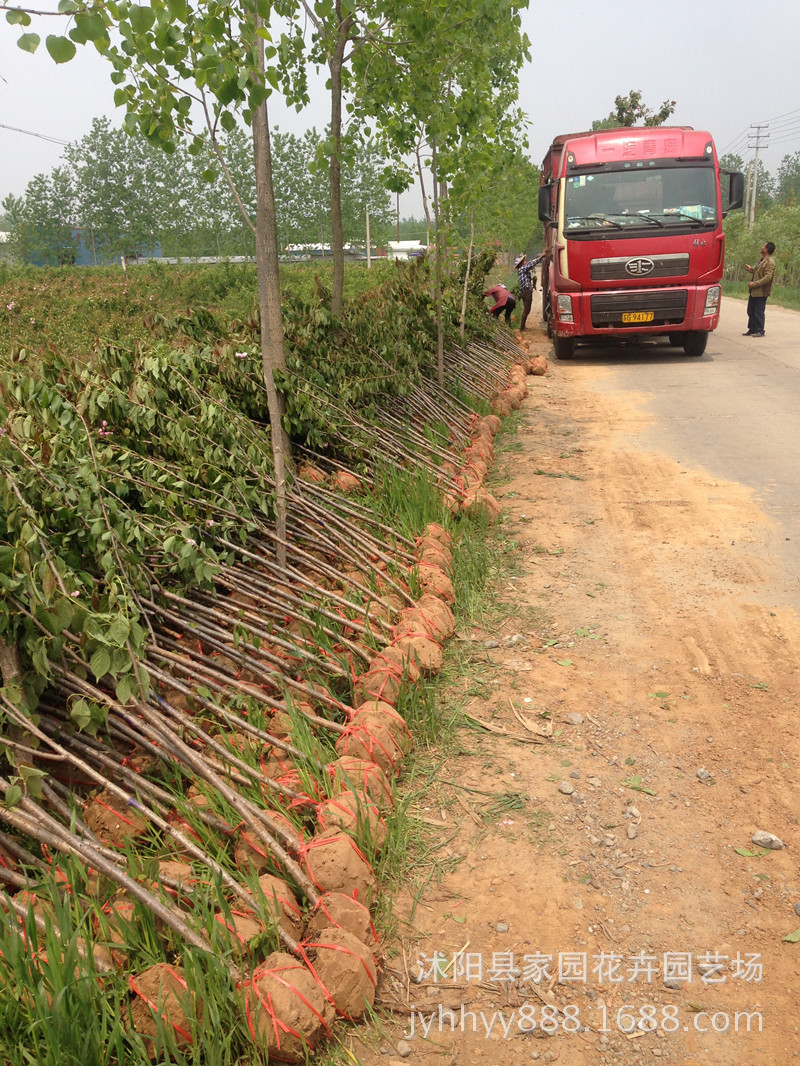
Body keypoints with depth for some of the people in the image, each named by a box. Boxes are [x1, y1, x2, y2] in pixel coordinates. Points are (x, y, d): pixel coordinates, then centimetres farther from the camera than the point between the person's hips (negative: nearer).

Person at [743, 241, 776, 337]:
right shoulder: (762, 260, 15)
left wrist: (754, 284, -23)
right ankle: (752, 330, 22)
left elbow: (767, 277, -22)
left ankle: (760, 331, 6)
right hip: (754, 291, 10)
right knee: (751, 311, 13)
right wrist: (750, 269, 15)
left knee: (758, 312, -3)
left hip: (761, 292, -10)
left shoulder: (770, 262, -16)